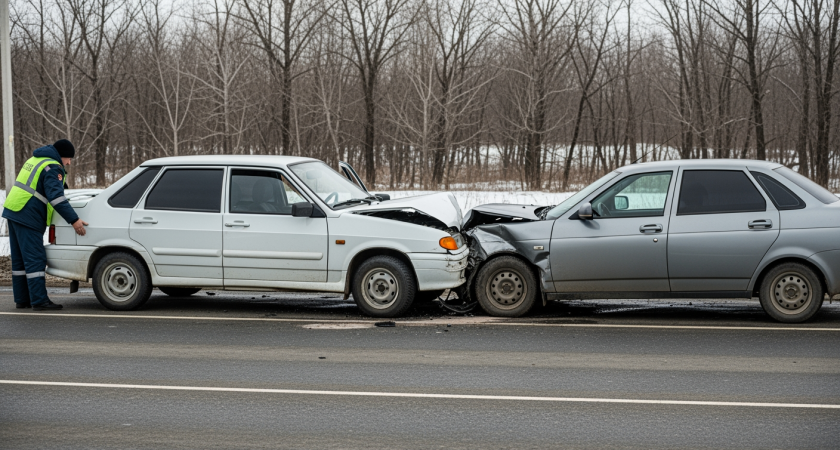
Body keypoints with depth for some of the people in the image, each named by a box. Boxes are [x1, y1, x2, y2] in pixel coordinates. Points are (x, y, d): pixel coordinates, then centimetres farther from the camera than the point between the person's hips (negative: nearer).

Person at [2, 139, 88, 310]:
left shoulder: (34, 160, 20)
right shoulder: (52, 168, -11)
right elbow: (56, 197, -20)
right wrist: (74, 220, -22)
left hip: (12, 211, 10)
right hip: (28, 217, -10)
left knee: (19, 259, 13)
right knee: (35, 259, -9)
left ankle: (21, 299, 17)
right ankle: (39, 301, -10)